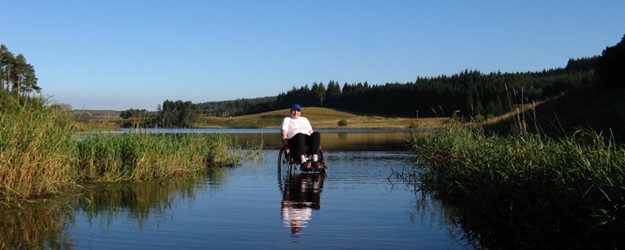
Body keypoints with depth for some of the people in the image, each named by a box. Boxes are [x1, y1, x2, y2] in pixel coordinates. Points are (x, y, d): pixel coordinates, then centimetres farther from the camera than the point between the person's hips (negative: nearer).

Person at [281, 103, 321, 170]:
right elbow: (284, 134, 9)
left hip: (307, 140, 3)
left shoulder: (304, 119, 33)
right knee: (300, 135, -39)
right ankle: (303, 162, -51)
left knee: (316, 134, -30)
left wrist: (316, 142, 4)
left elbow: (311, 132, 23)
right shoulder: (287, 119, 23)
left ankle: (315, 161, -40)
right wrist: (285, 144, -10)